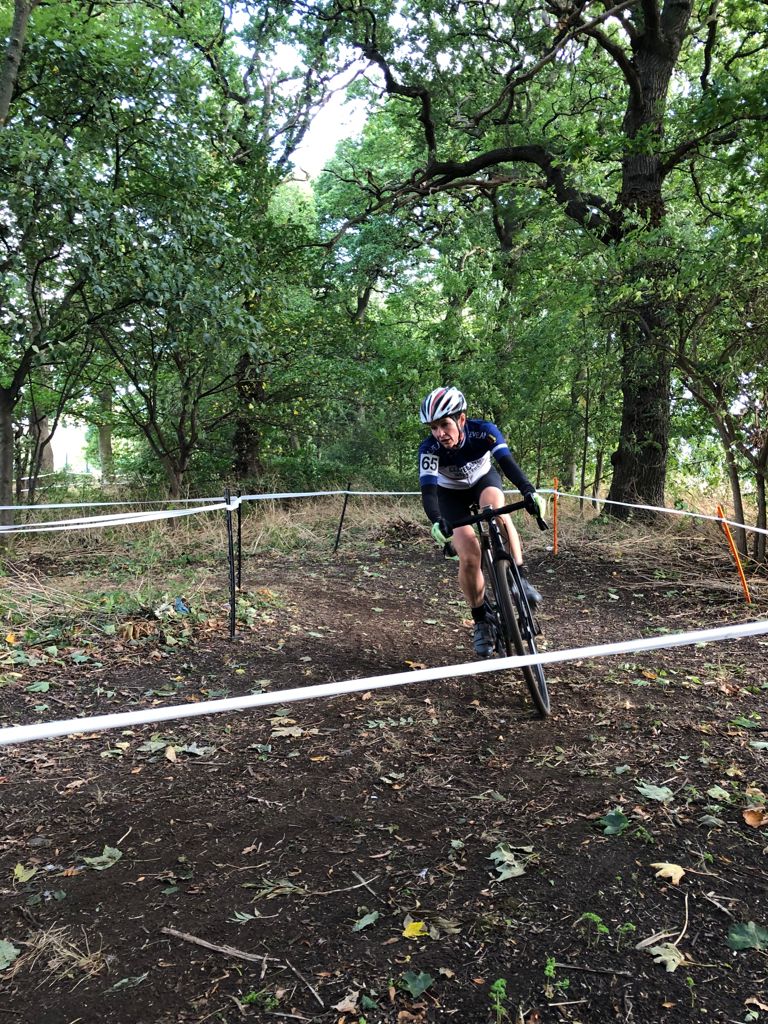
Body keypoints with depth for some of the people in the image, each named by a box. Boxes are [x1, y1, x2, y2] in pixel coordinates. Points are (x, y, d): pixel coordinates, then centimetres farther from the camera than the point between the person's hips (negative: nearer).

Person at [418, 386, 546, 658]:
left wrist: (529, 492, -59)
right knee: (469, 557, -18)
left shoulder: (484, 431, -30)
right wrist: (437, 522, -61)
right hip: (451, 494, 0)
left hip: (484, 480, 1)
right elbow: (428, 489, -41)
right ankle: (481, 620, 3)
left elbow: (507, 462, -41)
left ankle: (520, 576, -23)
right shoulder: (429, 449, -31)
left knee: (496, 508, -37)